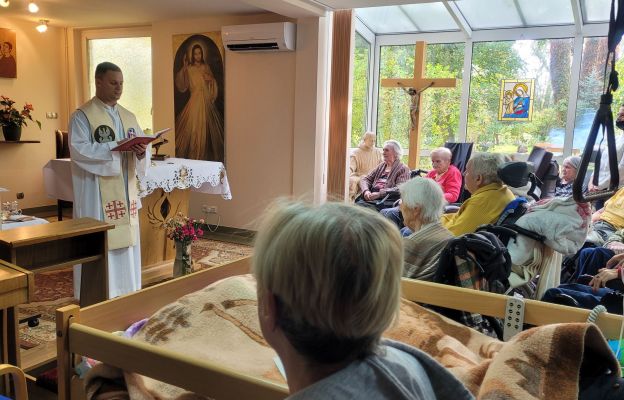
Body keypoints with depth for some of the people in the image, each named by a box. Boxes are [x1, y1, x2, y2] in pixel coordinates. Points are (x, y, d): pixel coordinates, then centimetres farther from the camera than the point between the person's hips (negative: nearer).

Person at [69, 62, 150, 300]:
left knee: (126, 244, 10)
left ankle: (127, 297, 21)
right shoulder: (82, 115, -4)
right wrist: (115, 147, -25)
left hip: (125, 194, 6)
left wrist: (141, 152, -15)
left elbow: (142, 149, 9)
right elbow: (79, 150, -17)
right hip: (97, 196, -6)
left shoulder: (129, 117, 14)